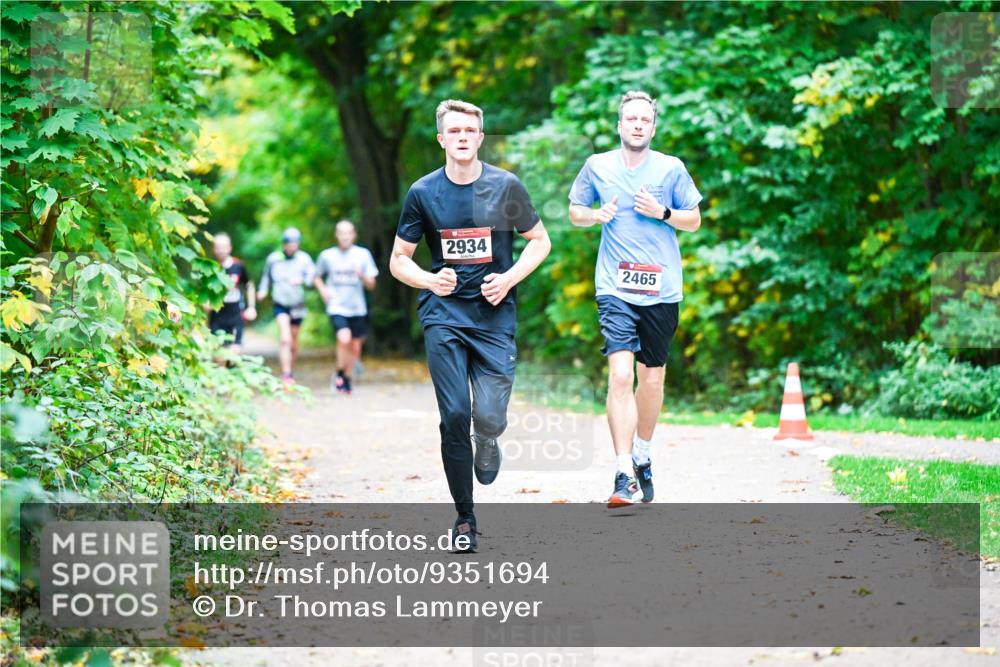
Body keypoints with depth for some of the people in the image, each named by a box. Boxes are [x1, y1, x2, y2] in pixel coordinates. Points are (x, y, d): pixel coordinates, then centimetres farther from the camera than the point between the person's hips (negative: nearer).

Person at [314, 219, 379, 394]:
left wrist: (362, 275, -19)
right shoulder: (327, 256, 1)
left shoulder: (363, 254, 1)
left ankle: (347, 379, 31)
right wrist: (323, 289, -3)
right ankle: (340, 374, -3)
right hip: (337, 308, -2)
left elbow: (371, 285, 1)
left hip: (357, 309, 2)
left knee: (355, 347, 8)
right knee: (344, 339, -24)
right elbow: (317, 277, 17)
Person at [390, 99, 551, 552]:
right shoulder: (423, 193, 1)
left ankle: (487, 442, 29)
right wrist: (430, 281, -13)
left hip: (495, 315, 0)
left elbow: (539, 241, 11)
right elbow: (399, 260, 8)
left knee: (489, 419, -11)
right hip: (443, 316, 0)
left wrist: (509, 279, -6)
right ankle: (464, 518, 9)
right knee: (454, 416, -6)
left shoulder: (505, 187, 0)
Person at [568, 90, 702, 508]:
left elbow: (694, 221, 9)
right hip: (615, 289, -1)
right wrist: (597, 216, -5)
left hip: (661, 290, 1)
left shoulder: (671, 169, 2)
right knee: (620, 375, -16)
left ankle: (642, 458, 34)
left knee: (652, 377, 11)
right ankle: (623, 475, -19)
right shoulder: (598, 166, 4)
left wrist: (662, 212, -10)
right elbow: (575, 212, 17)